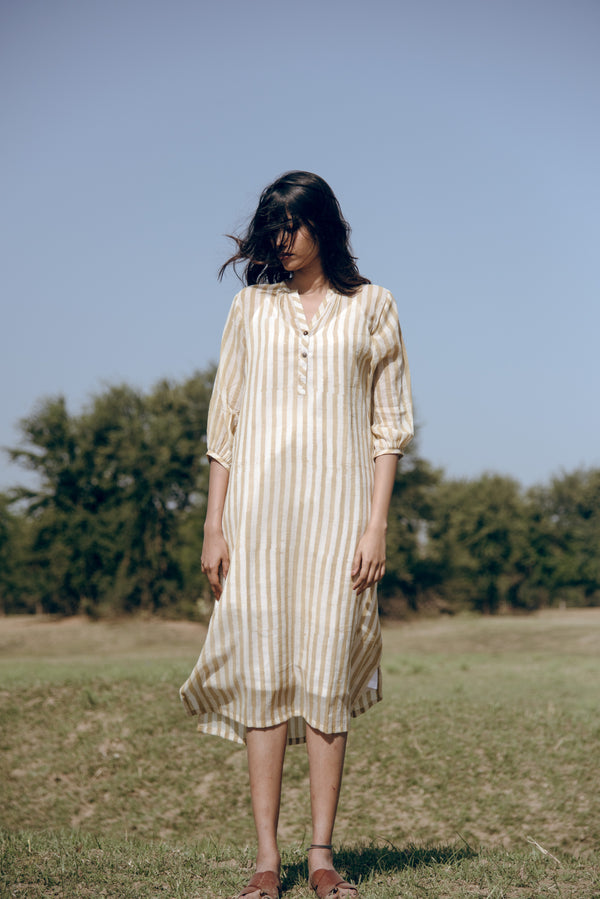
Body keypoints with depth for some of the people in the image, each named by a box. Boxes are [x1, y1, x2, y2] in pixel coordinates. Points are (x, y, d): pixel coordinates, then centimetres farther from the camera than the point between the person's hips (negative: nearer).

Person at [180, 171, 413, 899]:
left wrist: (376, 525, -4)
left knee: (328, 677, -1)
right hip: (259, 508, 1)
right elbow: (223, 420, 10)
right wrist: (214, 525, 3)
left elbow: (388, 424, 5)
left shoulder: (370, 306, 7)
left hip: (336, 510, -1)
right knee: (262, 675, -2)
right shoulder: (251, 305, 11)